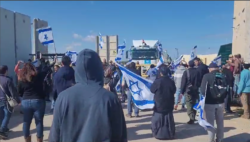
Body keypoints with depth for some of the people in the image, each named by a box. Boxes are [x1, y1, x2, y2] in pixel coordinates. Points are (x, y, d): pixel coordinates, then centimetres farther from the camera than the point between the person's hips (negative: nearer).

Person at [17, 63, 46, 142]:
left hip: (25, 102, 2)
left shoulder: (21, 78, 4)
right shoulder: (39, 75, -1)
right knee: (39, 122, 5)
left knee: (26, 122, 13)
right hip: (38, 101, -2)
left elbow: (19, 92, 8)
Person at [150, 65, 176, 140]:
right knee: (168, 118, 13)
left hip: (159, 103, -3)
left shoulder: (157, 81, -19)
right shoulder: (171, 81, -9)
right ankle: (170, 134, 20)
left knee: (158, 118, 9)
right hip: (169, 104, 3)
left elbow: (152, 90, -6)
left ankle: (158, 133, 13)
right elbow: (174, 91, 7)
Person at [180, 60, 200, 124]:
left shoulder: (186, 72, -12)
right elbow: (199, 81, 7)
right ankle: (193, 117, 25)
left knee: (189, 104, -3)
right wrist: (197, 87, 16)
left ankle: (192, 118, -10)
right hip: (195, 90, 5)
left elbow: (183, 82, -12)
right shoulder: (197, 72, 2)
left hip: (188, 90, -5)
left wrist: (182, 91, -6)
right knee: (194, 103, 17)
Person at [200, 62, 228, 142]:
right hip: (220, 103, 5)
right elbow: (227, 89, 2)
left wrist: (205, 98, 1)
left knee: (210, 123, 5)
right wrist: (222, 98, 12)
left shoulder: (207, 76, -12)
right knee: (220, 122, 17)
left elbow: (203, 89, -15)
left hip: (209, 103, -5)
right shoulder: (224, 77, 2)